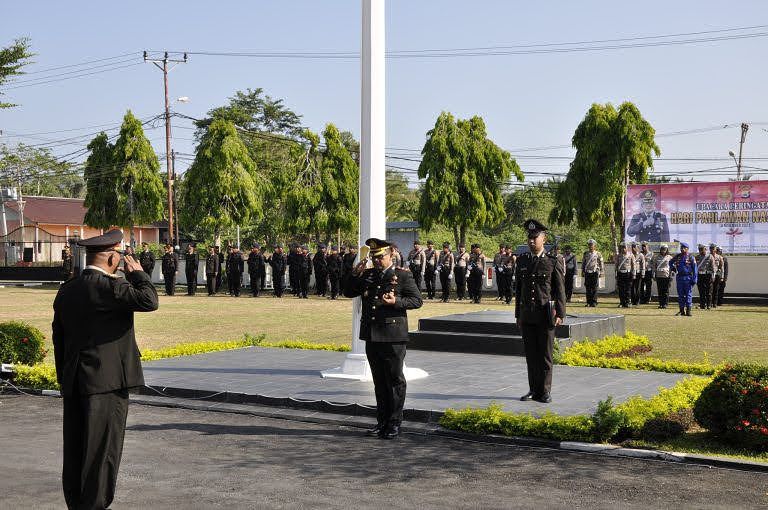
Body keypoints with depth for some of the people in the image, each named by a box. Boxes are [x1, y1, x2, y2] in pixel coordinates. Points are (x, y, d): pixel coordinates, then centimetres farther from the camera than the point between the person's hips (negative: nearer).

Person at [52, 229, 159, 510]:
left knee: (75, 449, 12)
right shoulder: (110, 287, -13)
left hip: (73, 383, 8)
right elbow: (149, 300, -22)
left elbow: (58, 338, 15)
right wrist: (137, 273, -5)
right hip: (106, 381, -8)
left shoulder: (66, 290, 11)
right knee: (103, 448, 0)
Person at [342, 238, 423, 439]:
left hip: (393, 337, -5)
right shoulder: (367, 275, 13)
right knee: (379, 382, 12)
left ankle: (394, 424, 6)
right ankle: (382, 421, 21)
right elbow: (348, 292, 17)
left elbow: (417, 300, -4)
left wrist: (396, 302, -19)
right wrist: (354, 275, 1)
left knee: (395, 380, 0)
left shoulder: (403, 275, -2)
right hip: (372, 336, 6)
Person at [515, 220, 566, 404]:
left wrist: (560, 314, -9)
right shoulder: (522, 261, 9)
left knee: (545, 354, 0)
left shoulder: (554, 261, -3)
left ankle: (545, 392, 8)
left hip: (546, 314, -4)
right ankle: (533, 390, 16)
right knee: (531, 354, 7)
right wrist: (518, 315, 13)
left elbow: (560, 290, -3)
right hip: (527, 315, 4)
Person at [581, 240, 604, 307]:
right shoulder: (585, 254, 10)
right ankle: (588, 302, 9)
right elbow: (583, 263, 14)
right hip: (587, 273, 3)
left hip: (595, 272, -3)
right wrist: (582, 272, 11)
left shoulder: (598, 254, 2)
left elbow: (601, 263, 4)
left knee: (594, 288, -3)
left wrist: (601, 272, 0)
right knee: (588, 288, 3)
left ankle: (594, 302, 0)